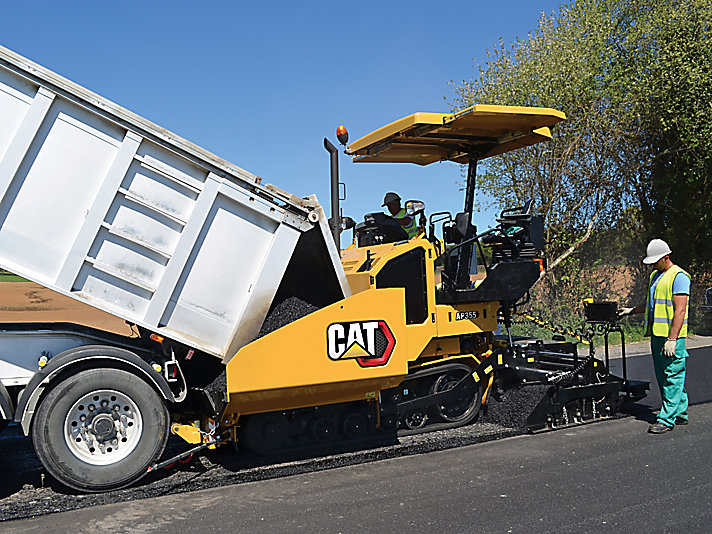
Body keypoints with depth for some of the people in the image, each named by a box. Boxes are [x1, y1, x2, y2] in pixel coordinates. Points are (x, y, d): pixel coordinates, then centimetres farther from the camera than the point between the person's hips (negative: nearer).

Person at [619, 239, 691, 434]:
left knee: (673, 377, -5)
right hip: (656, 334, 9)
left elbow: (680, 310, -18)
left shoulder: (678, 276, -11)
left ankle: (667, 419, -4)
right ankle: (680, 414, 24)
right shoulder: (655, 276, 17)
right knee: (663, 377, 13)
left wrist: (672, 339, -23)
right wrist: (632, 310, 17)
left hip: (671, 336, -9)